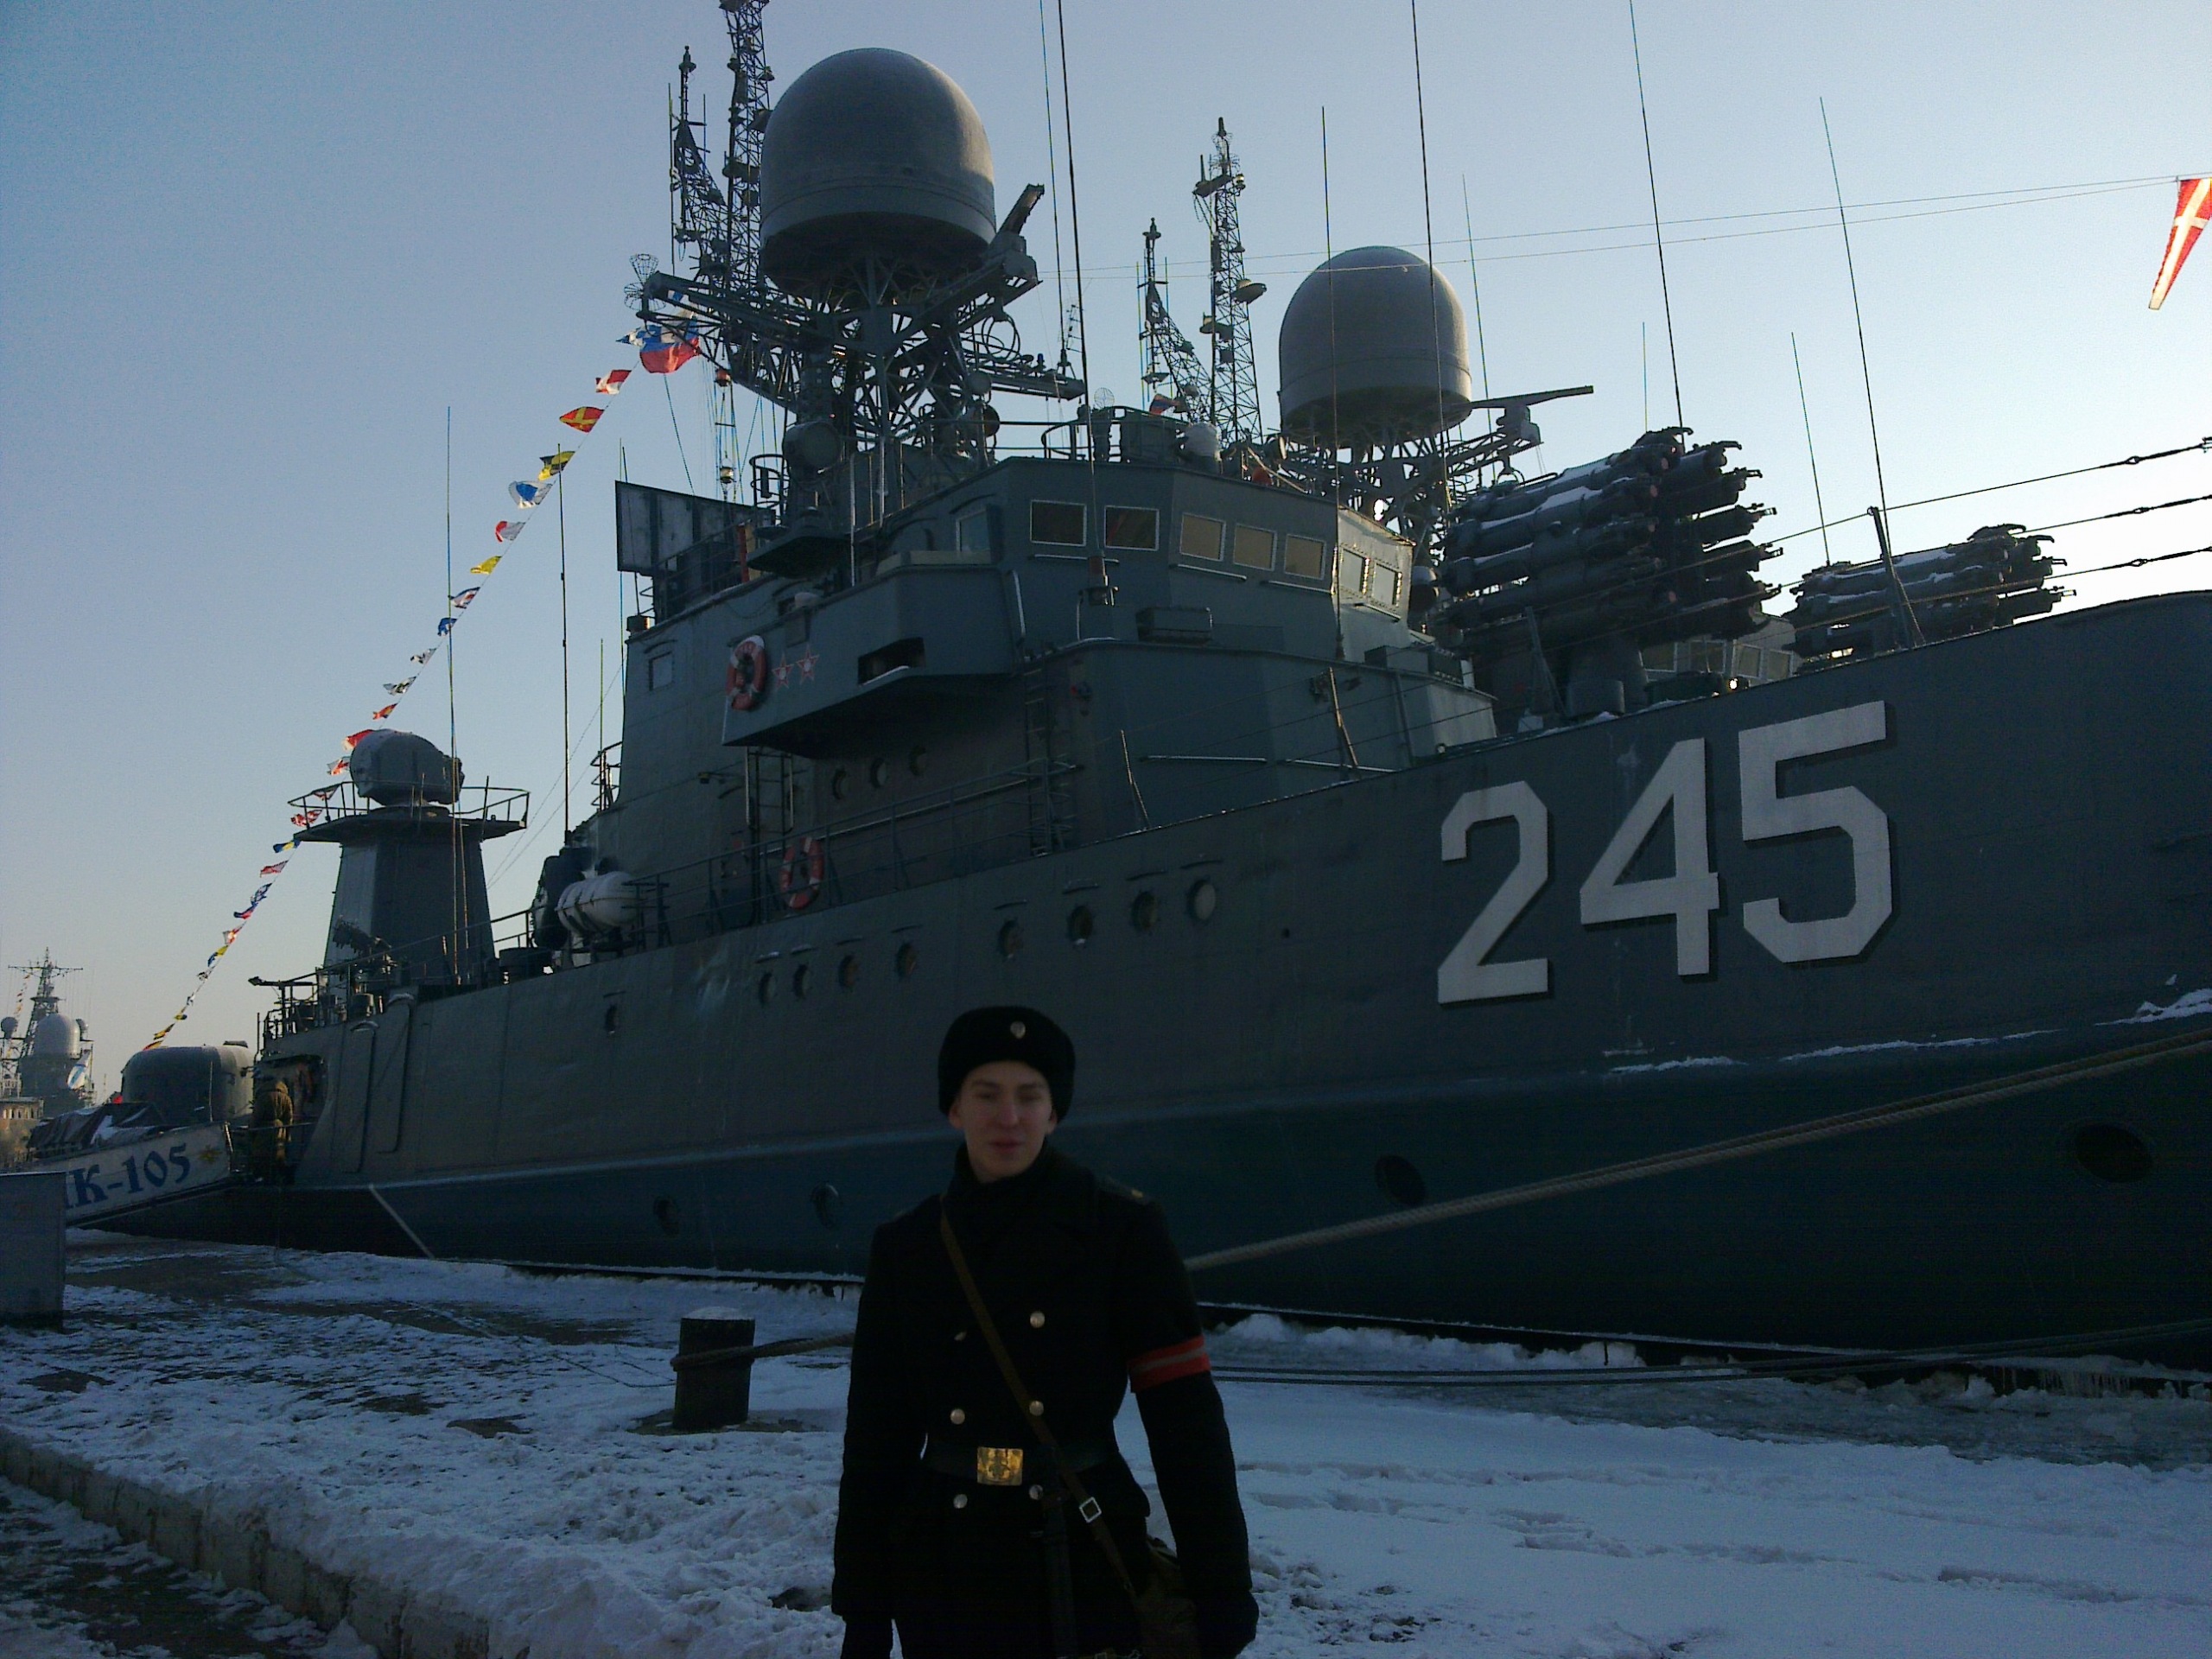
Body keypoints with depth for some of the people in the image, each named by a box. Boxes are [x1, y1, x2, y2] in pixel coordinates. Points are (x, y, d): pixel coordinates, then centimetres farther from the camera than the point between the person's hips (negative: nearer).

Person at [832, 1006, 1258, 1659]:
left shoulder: (1121, 1226, -6)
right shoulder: (906, 1247, 2)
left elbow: (1184, 1410, -8)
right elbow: (877, 1434, 5)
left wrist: (1222, 1588, -10)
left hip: (1085, 1562, -2)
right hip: (945, 1567, 3)